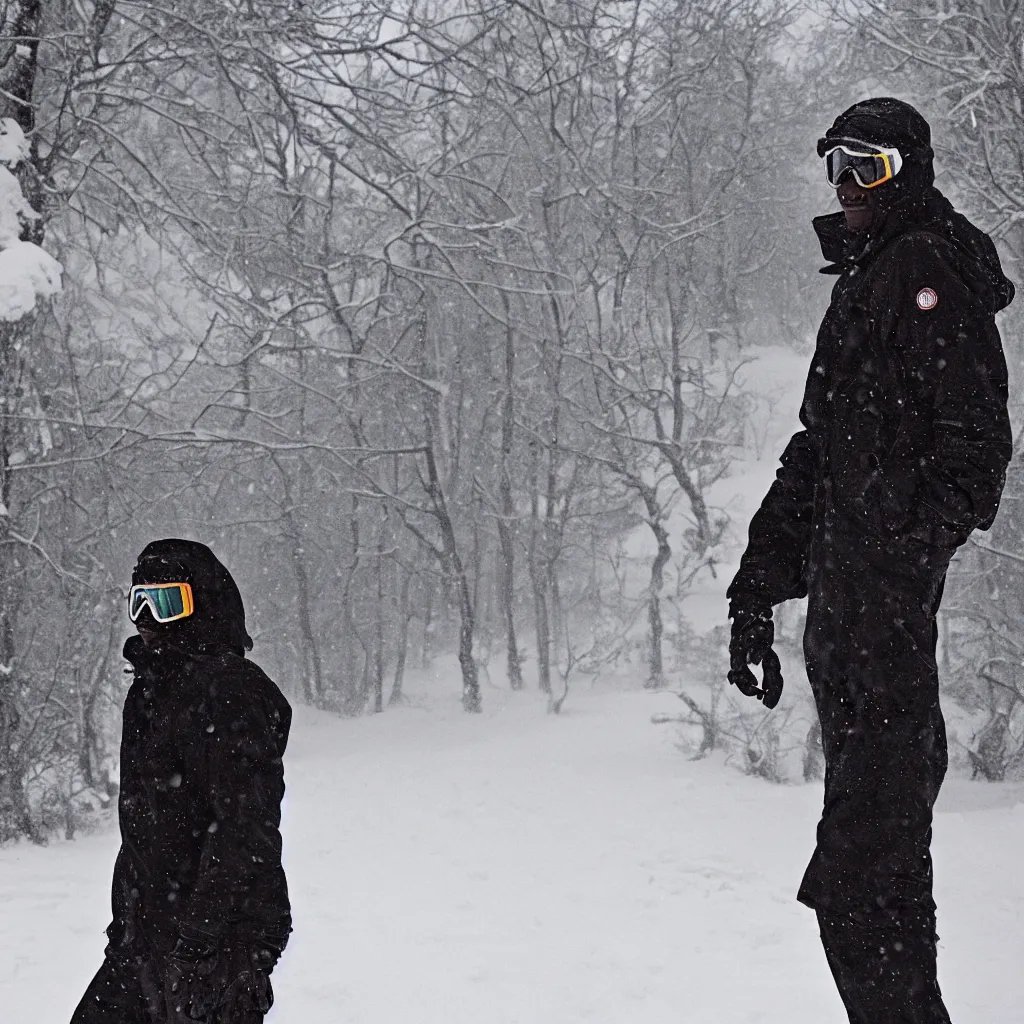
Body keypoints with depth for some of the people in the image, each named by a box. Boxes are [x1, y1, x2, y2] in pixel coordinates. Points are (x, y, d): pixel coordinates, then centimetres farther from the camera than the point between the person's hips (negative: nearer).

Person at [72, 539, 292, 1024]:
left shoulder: (229, 690, -15)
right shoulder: (151, 692, 15)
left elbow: (246, 826, -22)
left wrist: (202, 933, -25)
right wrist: (124, 925, 22)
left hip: (217, 936, -10)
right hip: (146, 938, 10)